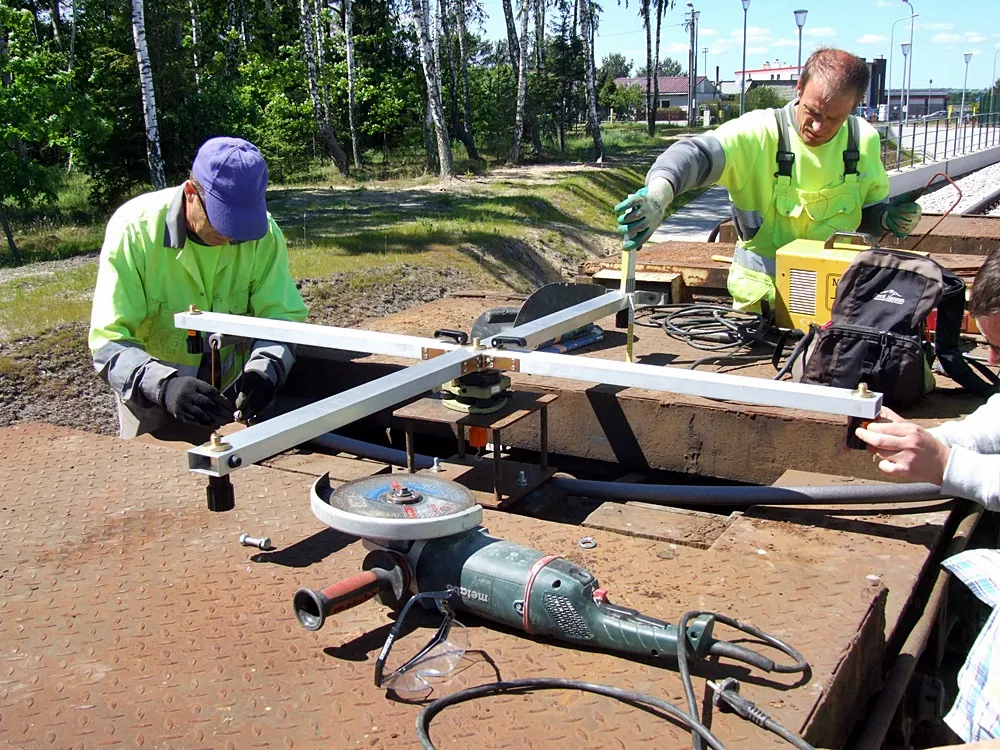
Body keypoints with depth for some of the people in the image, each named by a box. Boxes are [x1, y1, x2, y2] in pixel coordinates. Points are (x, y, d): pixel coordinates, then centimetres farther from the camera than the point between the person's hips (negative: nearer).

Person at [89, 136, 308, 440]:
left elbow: (282, 316, -15)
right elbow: (109, 343, -28)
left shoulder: (263, 232, -16)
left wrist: (264, 369, -37)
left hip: (229, 392, 3)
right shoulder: (135, 229, -24)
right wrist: (164, 387, -47)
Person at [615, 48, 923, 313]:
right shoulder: (759, 133, -13)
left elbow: (870, 211, 17)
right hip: (762, 295, -3)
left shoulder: (863, 141, 2)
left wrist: (889, 219, -7)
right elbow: (696, 154, -30)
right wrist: (658, 193, -50)